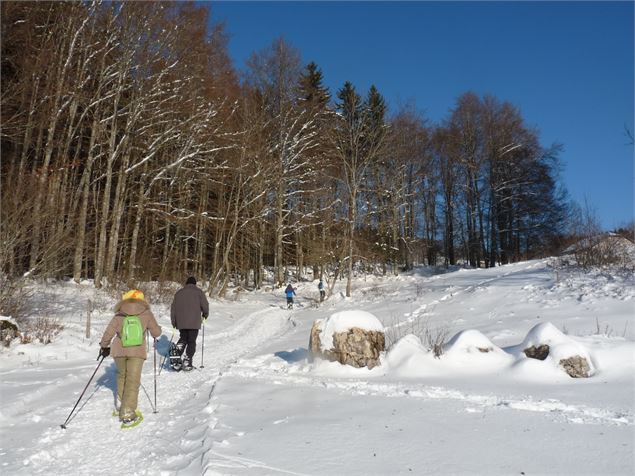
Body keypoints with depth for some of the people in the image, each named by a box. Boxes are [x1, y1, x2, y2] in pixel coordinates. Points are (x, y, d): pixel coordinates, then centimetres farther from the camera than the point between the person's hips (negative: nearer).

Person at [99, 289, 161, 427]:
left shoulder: (119, 315, 6)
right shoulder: (146, 314, 4)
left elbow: (109, 332, 2)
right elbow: (156, 333, 9)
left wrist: (104, 346, 18)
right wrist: (156, 329, 31)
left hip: (119, 350, 3)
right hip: (137, 351, -2)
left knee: (122, 375, 26)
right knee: (133, 381, 1)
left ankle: (121, 404, 28)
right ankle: (127, 414, -4)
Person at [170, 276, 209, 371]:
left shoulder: (179, 292, 12)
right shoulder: (198, 291, 2)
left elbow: (173, 308, 13)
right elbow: (205, 305, -6)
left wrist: (173, 321, 20)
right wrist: (205, 314, 14)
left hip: (181, 322, 4)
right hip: (194, 322, -3)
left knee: (183, 339, 21)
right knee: (191, 342, 4)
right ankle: (187, 363, -1)